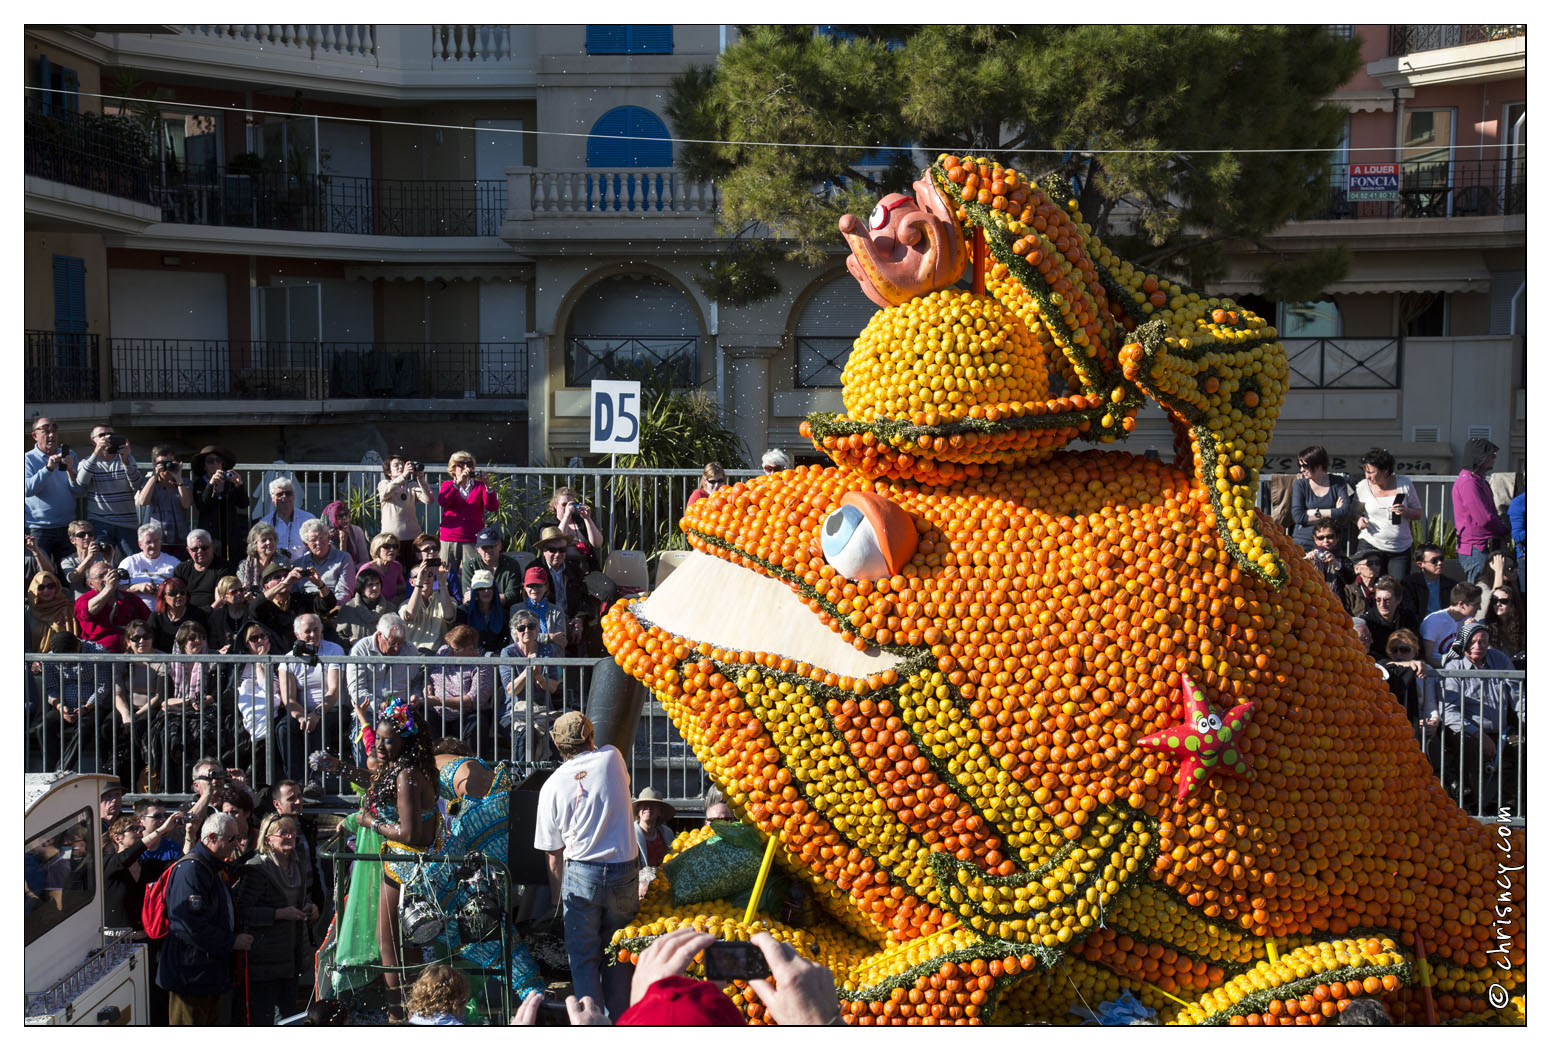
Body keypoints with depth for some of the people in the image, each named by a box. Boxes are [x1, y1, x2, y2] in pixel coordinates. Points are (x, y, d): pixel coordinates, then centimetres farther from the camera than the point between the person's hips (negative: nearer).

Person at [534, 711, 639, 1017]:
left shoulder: (552, 786, 2)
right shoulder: (611, 757, 3)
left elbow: (554, 854, 6)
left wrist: (556, 898, 15)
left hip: (580, 873, -1)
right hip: (624, 871, 2)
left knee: (583, 958, 5)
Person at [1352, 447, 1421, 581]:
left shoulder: (1404, 483, 0)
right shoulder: (1363, 486, 1)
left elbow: (1418, 514, 7)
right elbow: (1356, 513, 12)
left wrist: (1405, 511, -14)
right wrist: (1359, 519, -10)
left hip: (1401, 549, 0)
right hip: (1370, 545, 0)